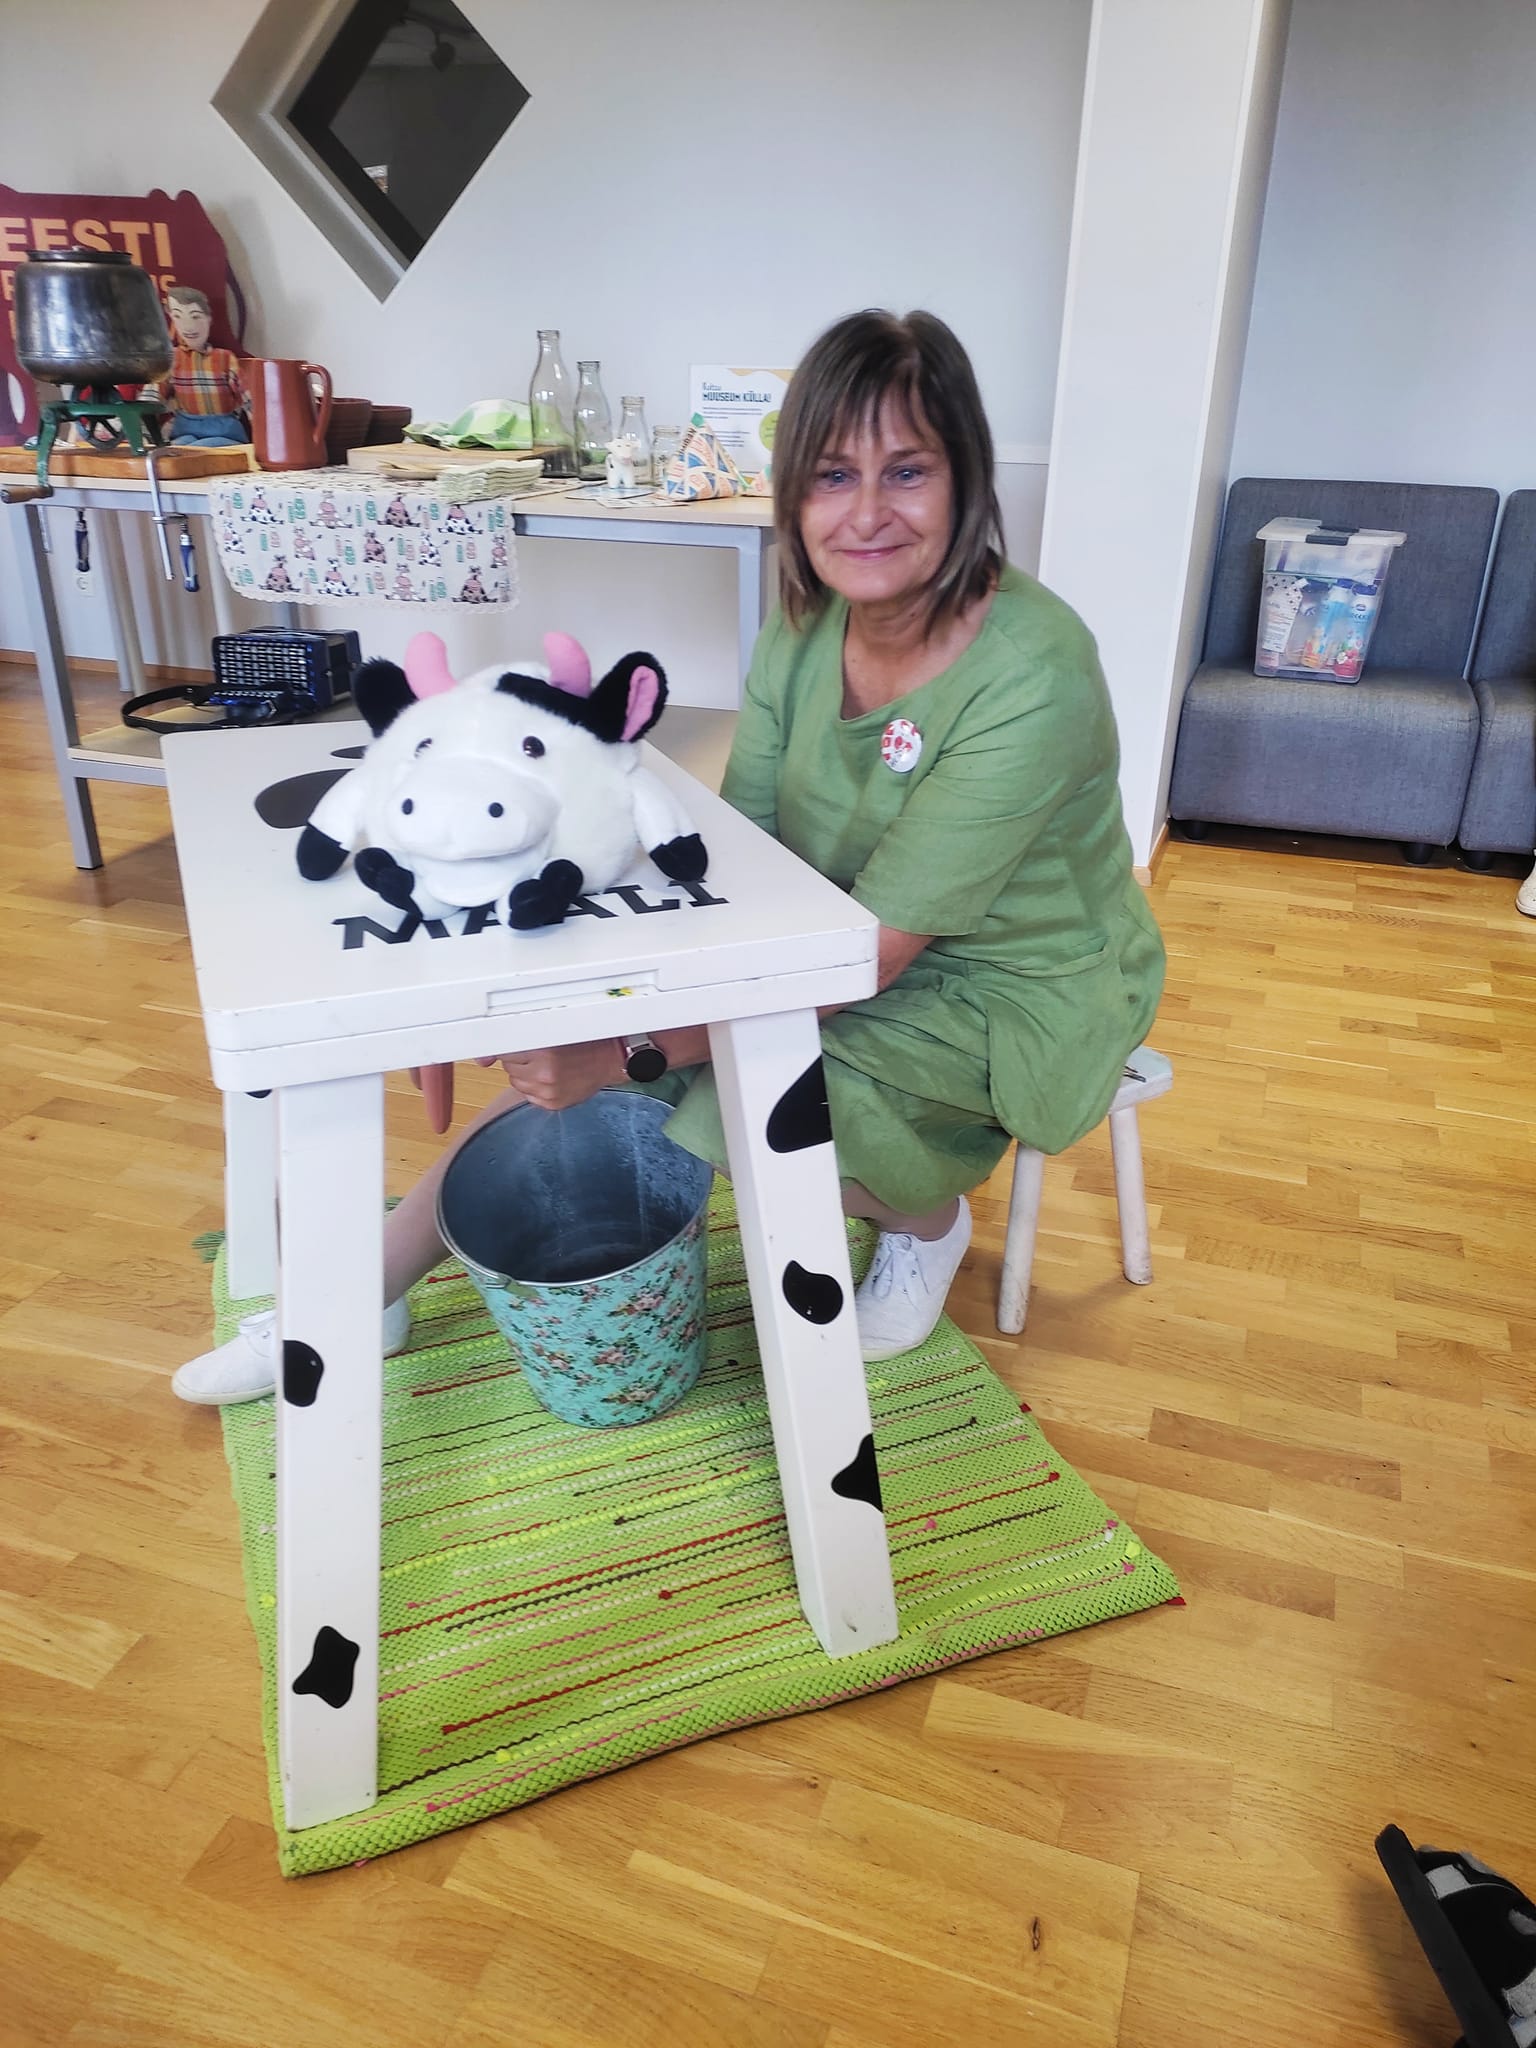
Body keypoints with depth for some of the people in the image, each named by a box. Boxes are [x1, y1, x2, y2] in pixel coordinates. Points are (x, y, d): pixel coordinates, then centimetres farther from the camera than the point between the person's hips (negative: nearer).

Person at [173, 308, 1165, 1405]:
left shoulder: (1032, 675, -28)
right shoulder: (808, 626, -7)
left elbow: (877, 949, -30)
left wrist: (630, 1057, -31)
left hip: (1018, 993, -5)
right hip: (850, 955, 6)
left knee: (728, 1093, -29)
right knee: (575, 1046, -9)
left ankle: (928, 1219, 2)